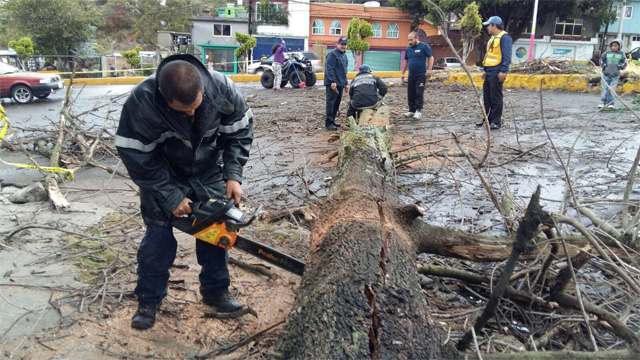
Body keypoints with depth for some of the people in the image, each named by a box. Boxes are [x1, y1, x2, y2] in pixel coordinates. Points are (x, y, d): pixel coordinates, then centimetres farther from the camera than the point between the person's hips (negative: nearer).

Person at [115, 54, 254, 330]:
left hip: (209, 173, 3)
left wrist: (233, 175, -20)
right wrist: (170, 197, -22)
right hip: (162, 176, -2)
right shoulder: (141, 103, -34)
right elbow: (137, 157, -24)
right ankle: (149, 301, 17)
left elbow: (240, 131, -12)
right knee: (158, 237, -3)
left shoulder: (222, 89, -28)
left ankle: (215, 291, 24)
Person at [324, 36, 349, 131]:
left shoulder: (344, 56, 20)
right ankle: (328, 123, -6)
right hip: (332, 84, -9)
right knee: (330, 103, -8)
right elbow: (329, 69, -18)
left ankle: (332, 120, 21)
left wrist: (346, 83, 24)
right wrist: (333, 81, -24)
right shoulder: (332, 54, -9)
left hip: (340, 84, 9)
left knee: (336, 104, 11)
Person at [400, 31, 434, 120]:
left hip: (421, 75, -5)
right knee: (410, 94, 6)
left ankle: (418, 111, -5)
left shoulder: (424, 46, -4)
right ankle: (412, 110, 15)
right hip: (411, 75, 6)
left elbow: (431, 57, -6)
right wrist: (403, 73, 17)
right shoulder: (408, 48, 12)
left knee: (419, 93, -9)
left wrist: (429, 69, -16)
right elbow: (405, 61, 19)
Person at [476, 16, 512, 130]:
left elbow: (506, 56, -18)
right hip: (489, 73, 10)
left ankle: (496, 122, 0)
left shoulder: (504, 37, -11)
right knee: (487, 98, 13)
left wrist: (503, 71, -23)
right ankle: (488, 118, 22)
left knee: (495, 99, -5)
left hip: (496, 74, -10)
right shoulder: (493, 38, 19)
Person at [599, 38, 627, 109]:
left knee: (612, 90, 3)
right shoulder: (607, 53, 2)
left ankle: (610, 103, 11)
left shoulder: (621, 54, 2)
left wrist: (619, 66, -7)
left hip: (615, 75, 0)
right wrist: (603, 65, 2)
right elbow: (602, 60, 16)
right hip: (606, 74, 0)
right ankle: (602, 102, 8)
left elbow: (624, 64, 8)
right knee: (604, 89, 1)